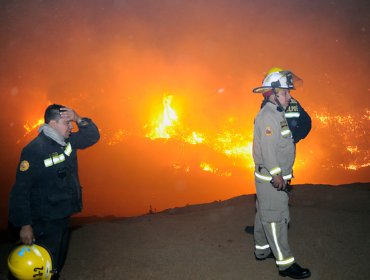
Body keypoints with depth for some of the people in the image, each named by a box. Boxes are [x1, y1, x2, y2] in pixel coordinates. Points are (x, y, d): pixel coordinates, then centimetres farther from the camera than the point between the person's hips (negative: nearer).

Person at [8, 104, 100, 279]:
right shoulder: (34, 150, -20)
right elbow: (21, 190, -20)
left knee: (58, 264, 22)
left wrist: (79, 119, -8)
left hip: (64, 217, 8)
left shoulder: (68, 142, 1)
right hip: (44, 222, -8)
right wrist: (25, 225, -19)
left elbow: (93, 136, 11)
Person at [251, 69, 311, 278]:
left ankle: (262, 250, 32)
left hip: (276, 177, 10)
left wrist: (282, 174, 18)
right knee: (275, 218, -4)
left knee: (264, 215, 18)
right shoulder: (268, 116, -18)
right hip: (270, 178, -10)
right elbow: (267, 148, -25)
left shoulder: (277, 114, 14)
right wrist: (276, 174, -26)